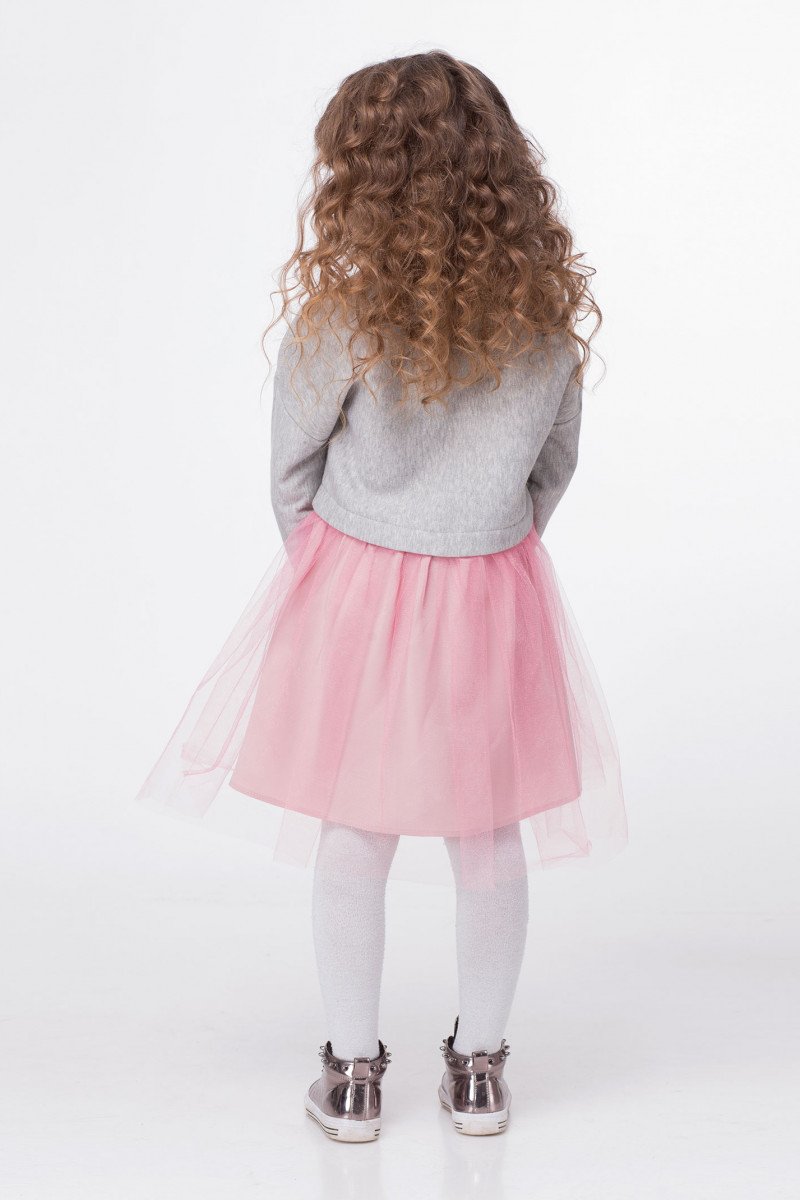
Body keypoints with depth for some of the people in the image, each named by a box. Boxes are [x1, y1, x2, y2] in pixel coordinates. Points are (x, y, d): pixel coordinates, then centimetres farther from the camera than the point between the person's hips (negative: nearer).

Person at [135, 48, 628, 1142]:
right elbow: (556, 466, 5)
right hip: (499, 592, 3)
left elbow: (291, 467, -6)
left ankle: (351, 1075, 25)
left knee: (353, 843, 13)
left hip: (357, 587, -2)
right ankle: (479, 1069, 30)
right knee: (490, 841, 16)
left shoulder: (342, 309, -19)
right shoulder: (551, 306, -7)